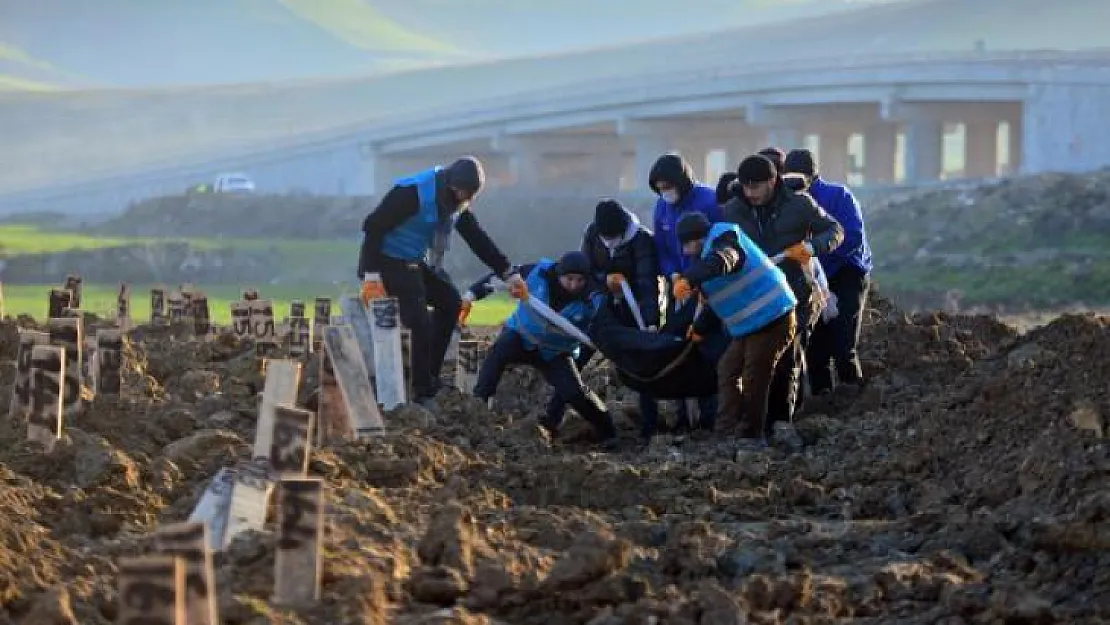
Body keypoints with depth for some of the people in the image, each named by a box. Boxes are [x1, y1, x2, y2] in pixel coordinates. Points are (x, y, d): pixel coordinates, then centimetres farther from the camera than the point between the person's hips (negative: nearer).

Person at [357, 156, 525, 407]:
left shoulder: (457, 202, 2)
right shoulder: (411, 193, -25)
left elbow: (478, 239, 8)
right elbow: (374, 226, -26)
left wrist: (508, 273, 3)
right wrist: (371, 275, -28)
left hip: (419, 263, 9)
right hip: (391, 261, -9)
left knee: (450, 301, 7)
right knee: (421, 324, -15)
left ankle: (430, 376, 11)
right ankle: (423, 394, -7)